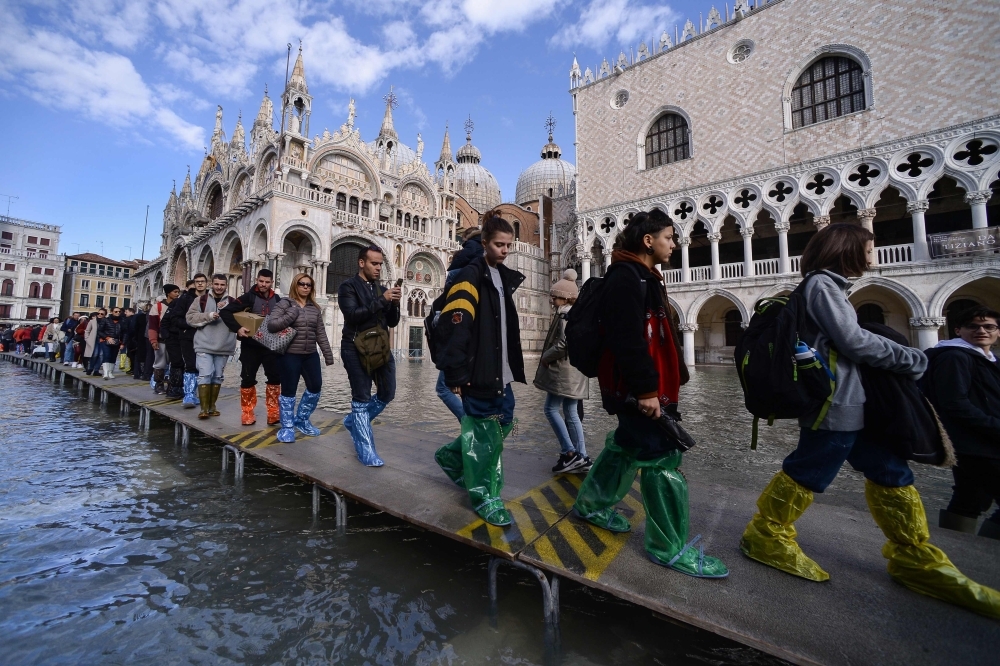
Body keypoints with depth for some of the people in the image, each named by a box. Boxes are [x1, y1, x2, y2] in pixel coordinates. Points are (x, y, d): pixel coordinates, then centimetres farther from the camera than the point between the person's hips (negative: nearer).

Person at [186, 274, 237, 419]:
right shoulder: (201, 299, 4)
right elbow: (190, 318, -3)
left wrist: (226, 311, -16)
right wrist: (209, 315, -17)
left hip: (223, 347, 2)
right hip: (204, 345, -2)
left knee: (218, 376, 10)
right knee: (205, 375, -7)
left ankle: (212, 406, 21)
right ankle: (204, 408, 0)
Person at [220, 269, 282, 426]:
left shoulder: (278, 300, 6)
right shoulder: (248, 297, -3)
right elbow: (225, 312, -9)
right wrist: (237, 328, -21)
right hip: (251, 346, -2)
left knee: (275, 377, 2)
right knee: (248, 379, 4)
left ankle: (273, 412, 14)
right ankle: (248, 413, 18)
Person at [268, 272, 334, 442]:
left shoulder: (315, 308, 11)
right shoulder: (285, 303, -2)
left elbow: (321, 334, 10)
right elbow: (271, 325, -11)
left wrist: (328, 355, 6)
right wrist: (292, 315, -21)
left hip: (310, 355, 5)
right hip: (289, 355, -5)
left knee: (315, 387, 7)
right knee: (289, 391, 2)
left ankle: (302, 420, 27)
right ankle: (287, 427, 15)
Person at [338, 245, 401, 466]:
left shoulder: (382, 289, 16)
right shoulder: (348, 287, -2)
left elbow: (392, 322, 13)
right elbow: (352, 315, -18)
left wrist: (394, 304, -6)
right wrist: (382, 300, -21)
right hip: (356, 349, -6)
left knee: (387, 394, 10)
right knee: (362, 398, 0)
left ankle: (355, 420, 35)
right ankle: (366, 451, 9)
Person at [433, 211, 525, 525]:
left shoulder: (504, 277, 14)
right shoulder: (470, 276, -12)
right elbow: (454, 328, -20)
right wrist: (456, 374, -23)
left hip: (501, 371, 9)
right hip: (479, 373, -9)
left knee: (503, 424, 17)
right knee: (486, 434, 1)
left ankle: (452, 456, 36)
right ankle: (485, 497, 19)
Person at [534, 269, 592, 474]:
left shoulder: (565, 314, -12)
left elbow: (562, 344, -23)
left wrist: (545, 357, -9)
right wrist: (549, 354, 15)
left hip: (563, 369, -10)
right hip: (574, 369, 10)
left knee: (551, 409, -3)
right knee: (571, 413, 10)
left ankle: (570, 453, -2)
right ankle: (581, 458, 11)